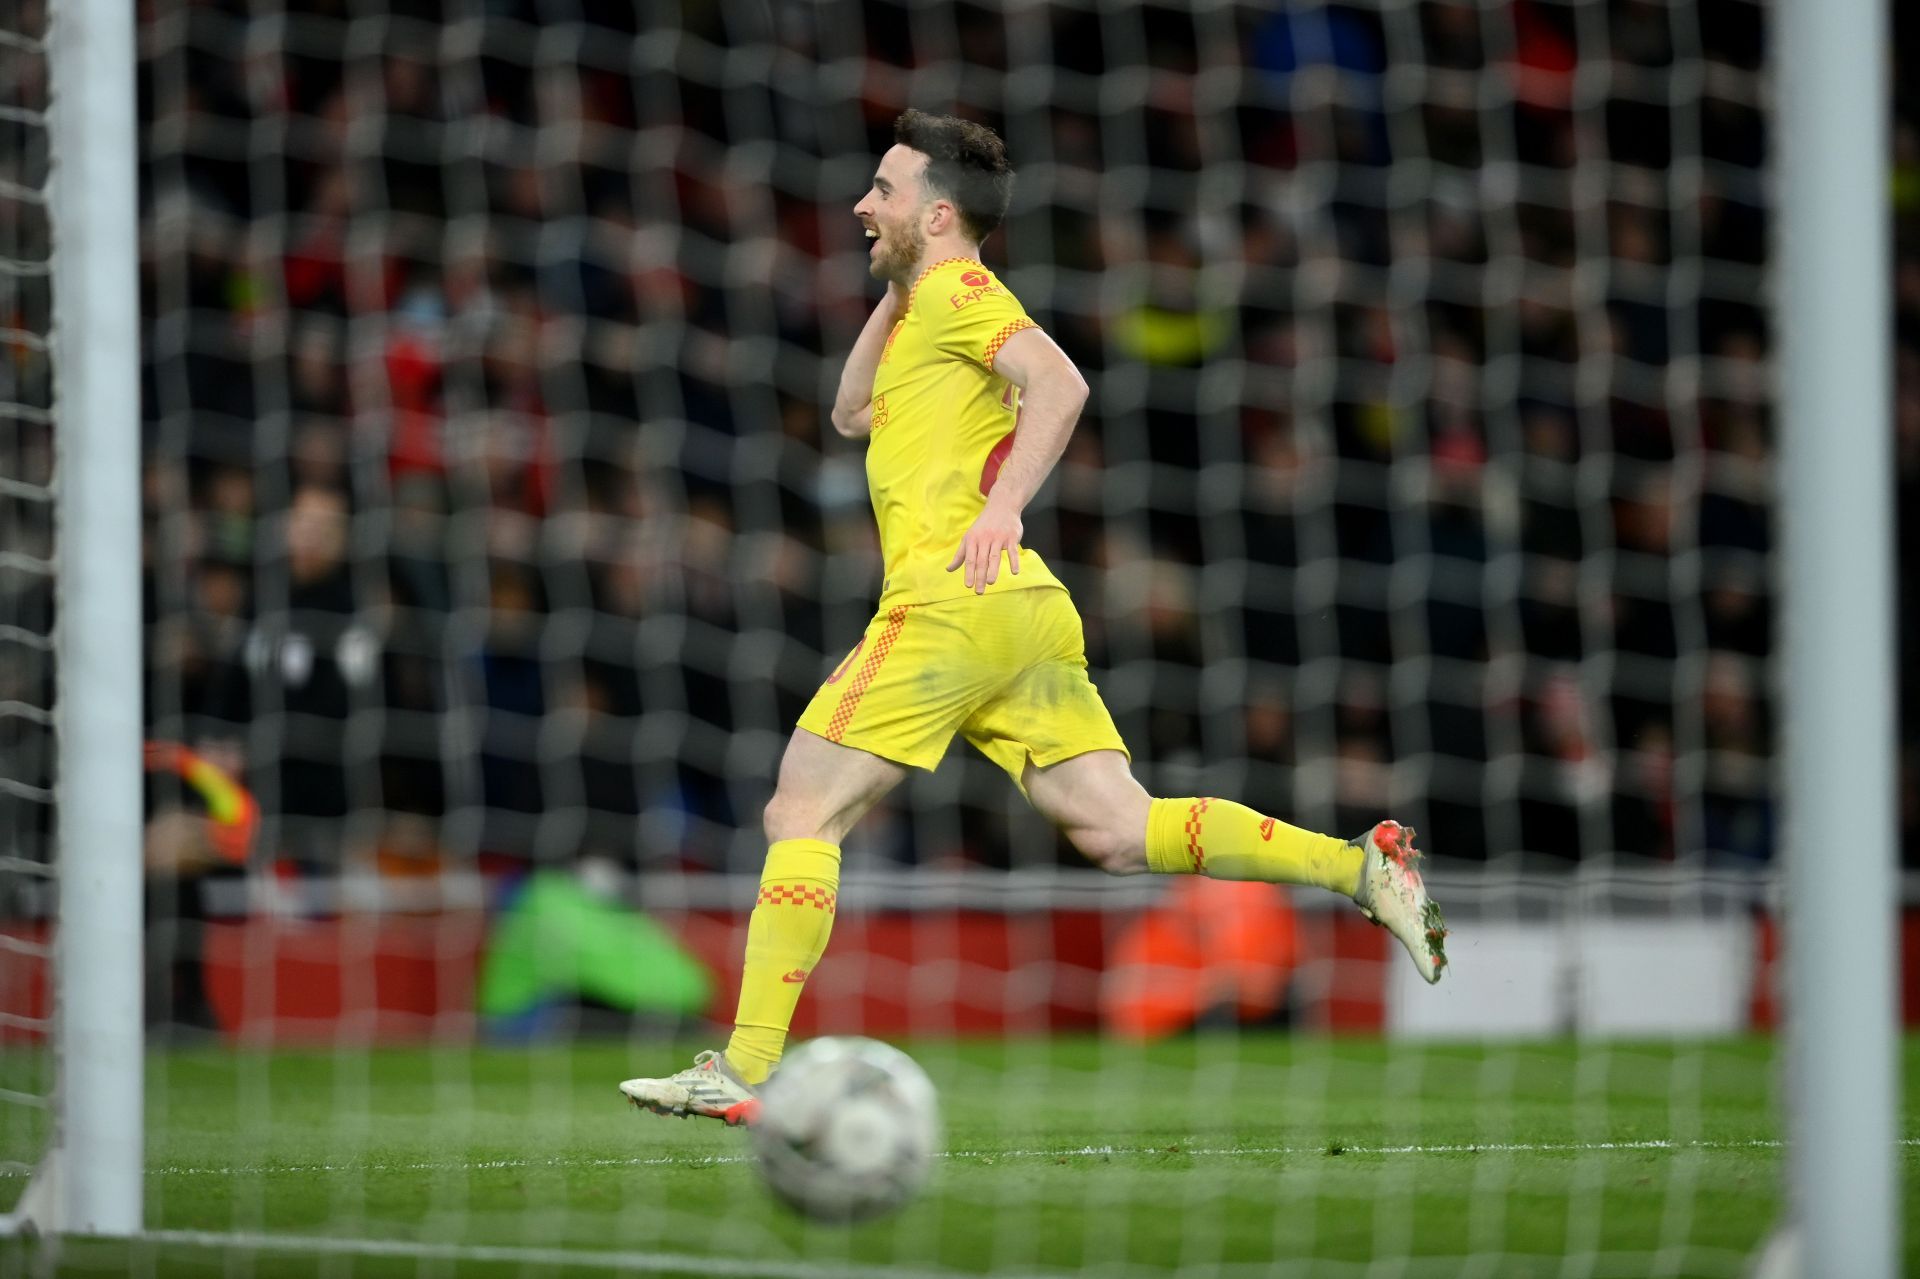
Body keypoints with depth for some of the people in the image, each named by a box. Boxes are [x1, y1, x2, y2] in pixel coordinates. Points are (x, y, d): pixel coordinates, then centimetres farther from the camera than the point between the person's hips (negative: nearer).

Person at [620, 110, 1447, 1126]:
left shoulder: (957, 291, -2)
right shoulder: (923, 307, 27)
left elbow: (1059, 383, -18)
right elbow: (852, 415, 39)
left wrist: (1001, 508, -25)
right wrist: (892, 288, 29)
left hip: (956, 597, -10)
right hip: (1029, 616, 10)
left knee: (801, 814, -6)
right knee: (1121, 834, 1)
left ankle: (746, 1070, -9)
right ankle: (1362, 866, -9)